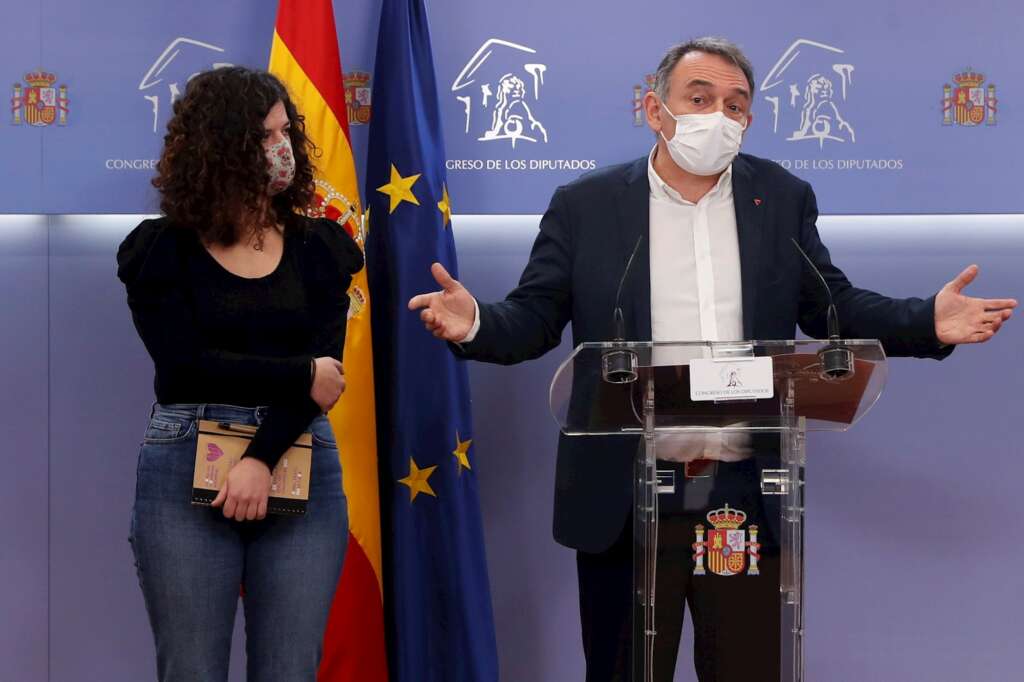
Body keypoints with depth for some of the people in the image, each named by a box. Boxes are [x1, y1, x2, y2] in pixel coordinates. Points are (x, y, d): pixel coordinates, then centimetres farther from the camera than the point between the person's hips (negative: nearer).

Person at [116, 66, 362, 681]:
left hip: (300, 469, 2)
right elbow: (186, 364, -9)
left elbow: (326, 364, -4)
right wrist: (301, 377, -9)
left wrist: (262, 460, -17)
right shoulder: (162, 249, 2)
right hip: (185, 473, -2)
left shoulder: (320, 248, 7)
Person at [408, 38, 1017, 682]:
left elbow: (832, 307, 9)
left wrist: (929, 322, -7)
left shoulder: (784, 199, 8)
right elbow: (534, 319, 0)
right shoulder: (584, 205, 2)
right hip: (624, 501, -1)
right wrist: (476, 324, -21)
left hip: (747, 501, 2)